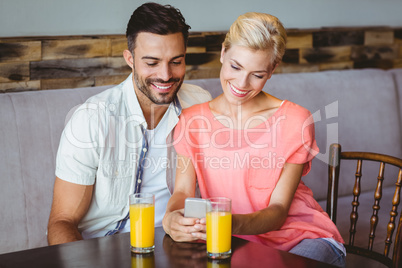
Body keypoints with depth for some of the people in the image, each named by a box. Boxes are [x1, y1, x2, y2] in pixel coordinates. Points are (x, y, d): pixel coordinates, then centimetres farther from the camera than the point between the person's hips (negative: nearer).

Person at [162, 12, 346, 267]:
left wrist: (234, 224, -32)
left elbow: (278, 212, -11)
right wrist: (170, 219, -29)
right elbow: (183, 190, -4)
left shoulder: (295, 120, -8)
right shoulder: (192, 120, 3)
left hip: (302, 239, -3)